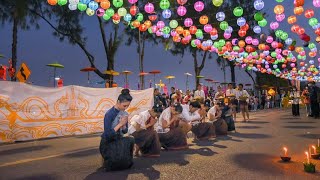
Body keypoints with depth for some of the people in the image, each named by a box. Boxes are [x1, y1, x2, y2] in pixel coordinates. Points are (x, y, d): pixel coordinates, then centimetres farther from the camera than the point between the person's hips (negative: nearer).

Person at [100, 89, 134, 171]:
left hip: (119, 140, 6)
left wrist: (124, 125, -14)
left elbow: (125, 131, 7)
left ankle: (127, 162, 1)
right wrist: (120, 124, -23)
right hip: (108, 143, -6)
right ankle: (108, 162, 4)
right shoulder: (109, 114, -20)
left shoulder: (124, 114, -1)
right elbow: (107, 135, -23)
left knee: (131, 140, -26)